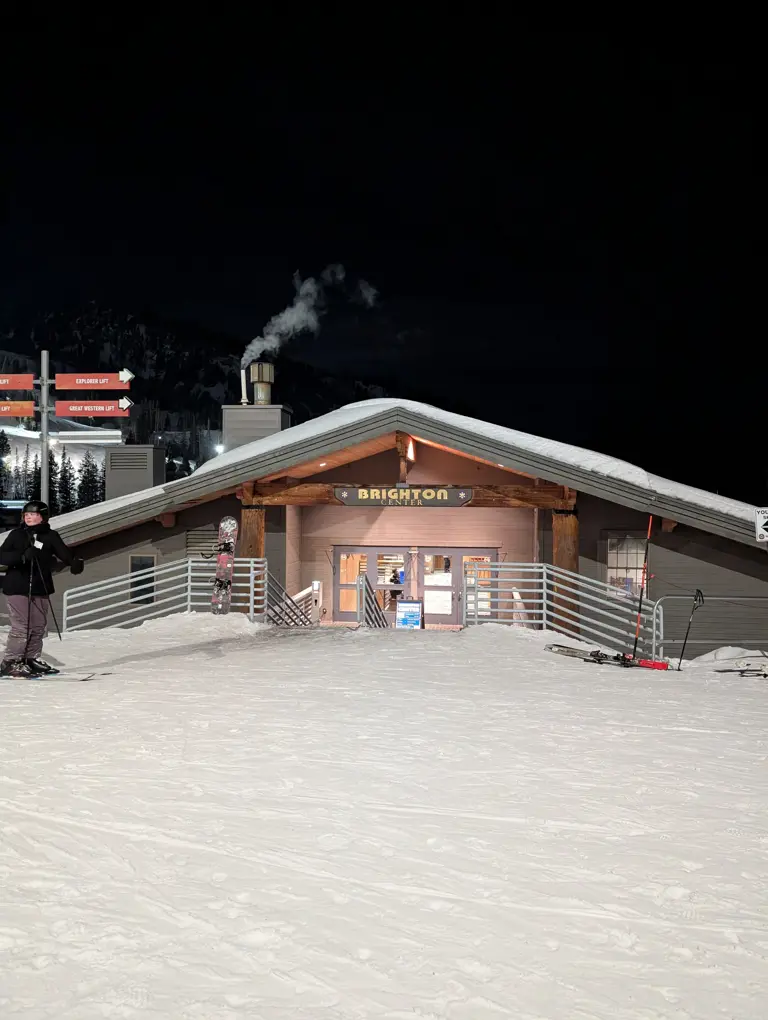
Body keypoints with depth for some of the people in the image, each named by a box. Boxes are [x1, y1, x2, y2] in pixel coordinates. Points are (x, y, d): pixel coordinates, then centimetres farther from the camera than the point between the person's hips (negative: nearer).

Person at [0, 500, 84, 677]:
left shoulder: (51, 536, 5)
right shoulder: (16, 535, 2)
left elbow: (64, 553, -6)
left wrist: (75, 563, -27)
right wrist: (22, 556, -22)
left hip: (40, 589, 3)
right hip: (17, 587, -3)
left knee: (38, 626, 9)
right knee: (21, 626, -9)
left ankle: (31, 659, 23)